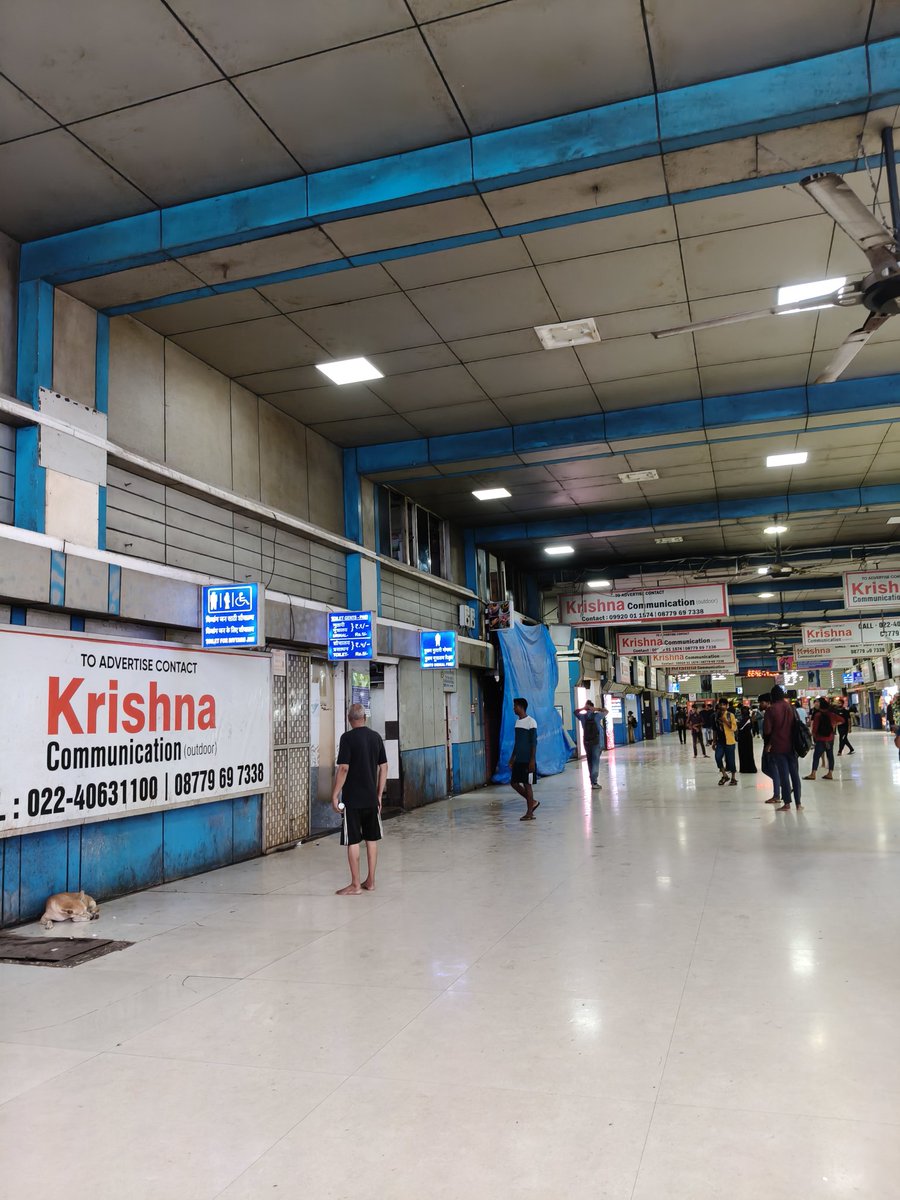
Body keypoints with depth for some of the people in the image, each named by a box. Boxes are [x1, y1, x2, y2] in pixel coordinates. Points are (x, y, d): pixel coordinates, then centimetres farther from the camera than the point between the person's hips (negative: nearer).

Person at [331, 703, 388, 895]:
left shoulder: (347, 738, -11)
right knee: (372, 839, 13)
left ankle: (355, 885, 5)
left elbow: (343, 768, -16)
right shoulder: (376, 737, 5)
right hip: (372, 798, 5)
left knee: (352, 841, 1)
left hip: (352, 799, -5)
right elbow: (384, 767, 8)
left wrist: (335, 794, -10)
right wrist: (379, 794, 15)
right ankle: (370, 881, 19)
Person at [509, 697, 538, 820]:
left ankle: (529, 813, 7)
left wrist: (532, 760, -18)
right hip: (518, 760, 8)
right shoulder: (517, 721, 12)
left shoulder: (531, 722, -12)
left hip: (527, 760, -8)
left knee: (527, 784, -2)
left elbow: (534, 742, -14)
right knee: (514, 782, 7)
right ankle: (532, 802, 22)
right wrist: (512, 758, 18)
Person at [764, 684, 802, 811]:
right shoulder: (790, 708, 4)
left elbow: (767, 729, -10)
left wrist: (768, 742, 7)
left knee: (783, 774, -1)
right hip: (791, 746, 4)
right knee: (794, 774, 8)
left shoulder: (771, 709, -9)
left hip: (778, 746, -4)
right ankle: (798, 802, 10)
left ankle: (787, 803, -1)